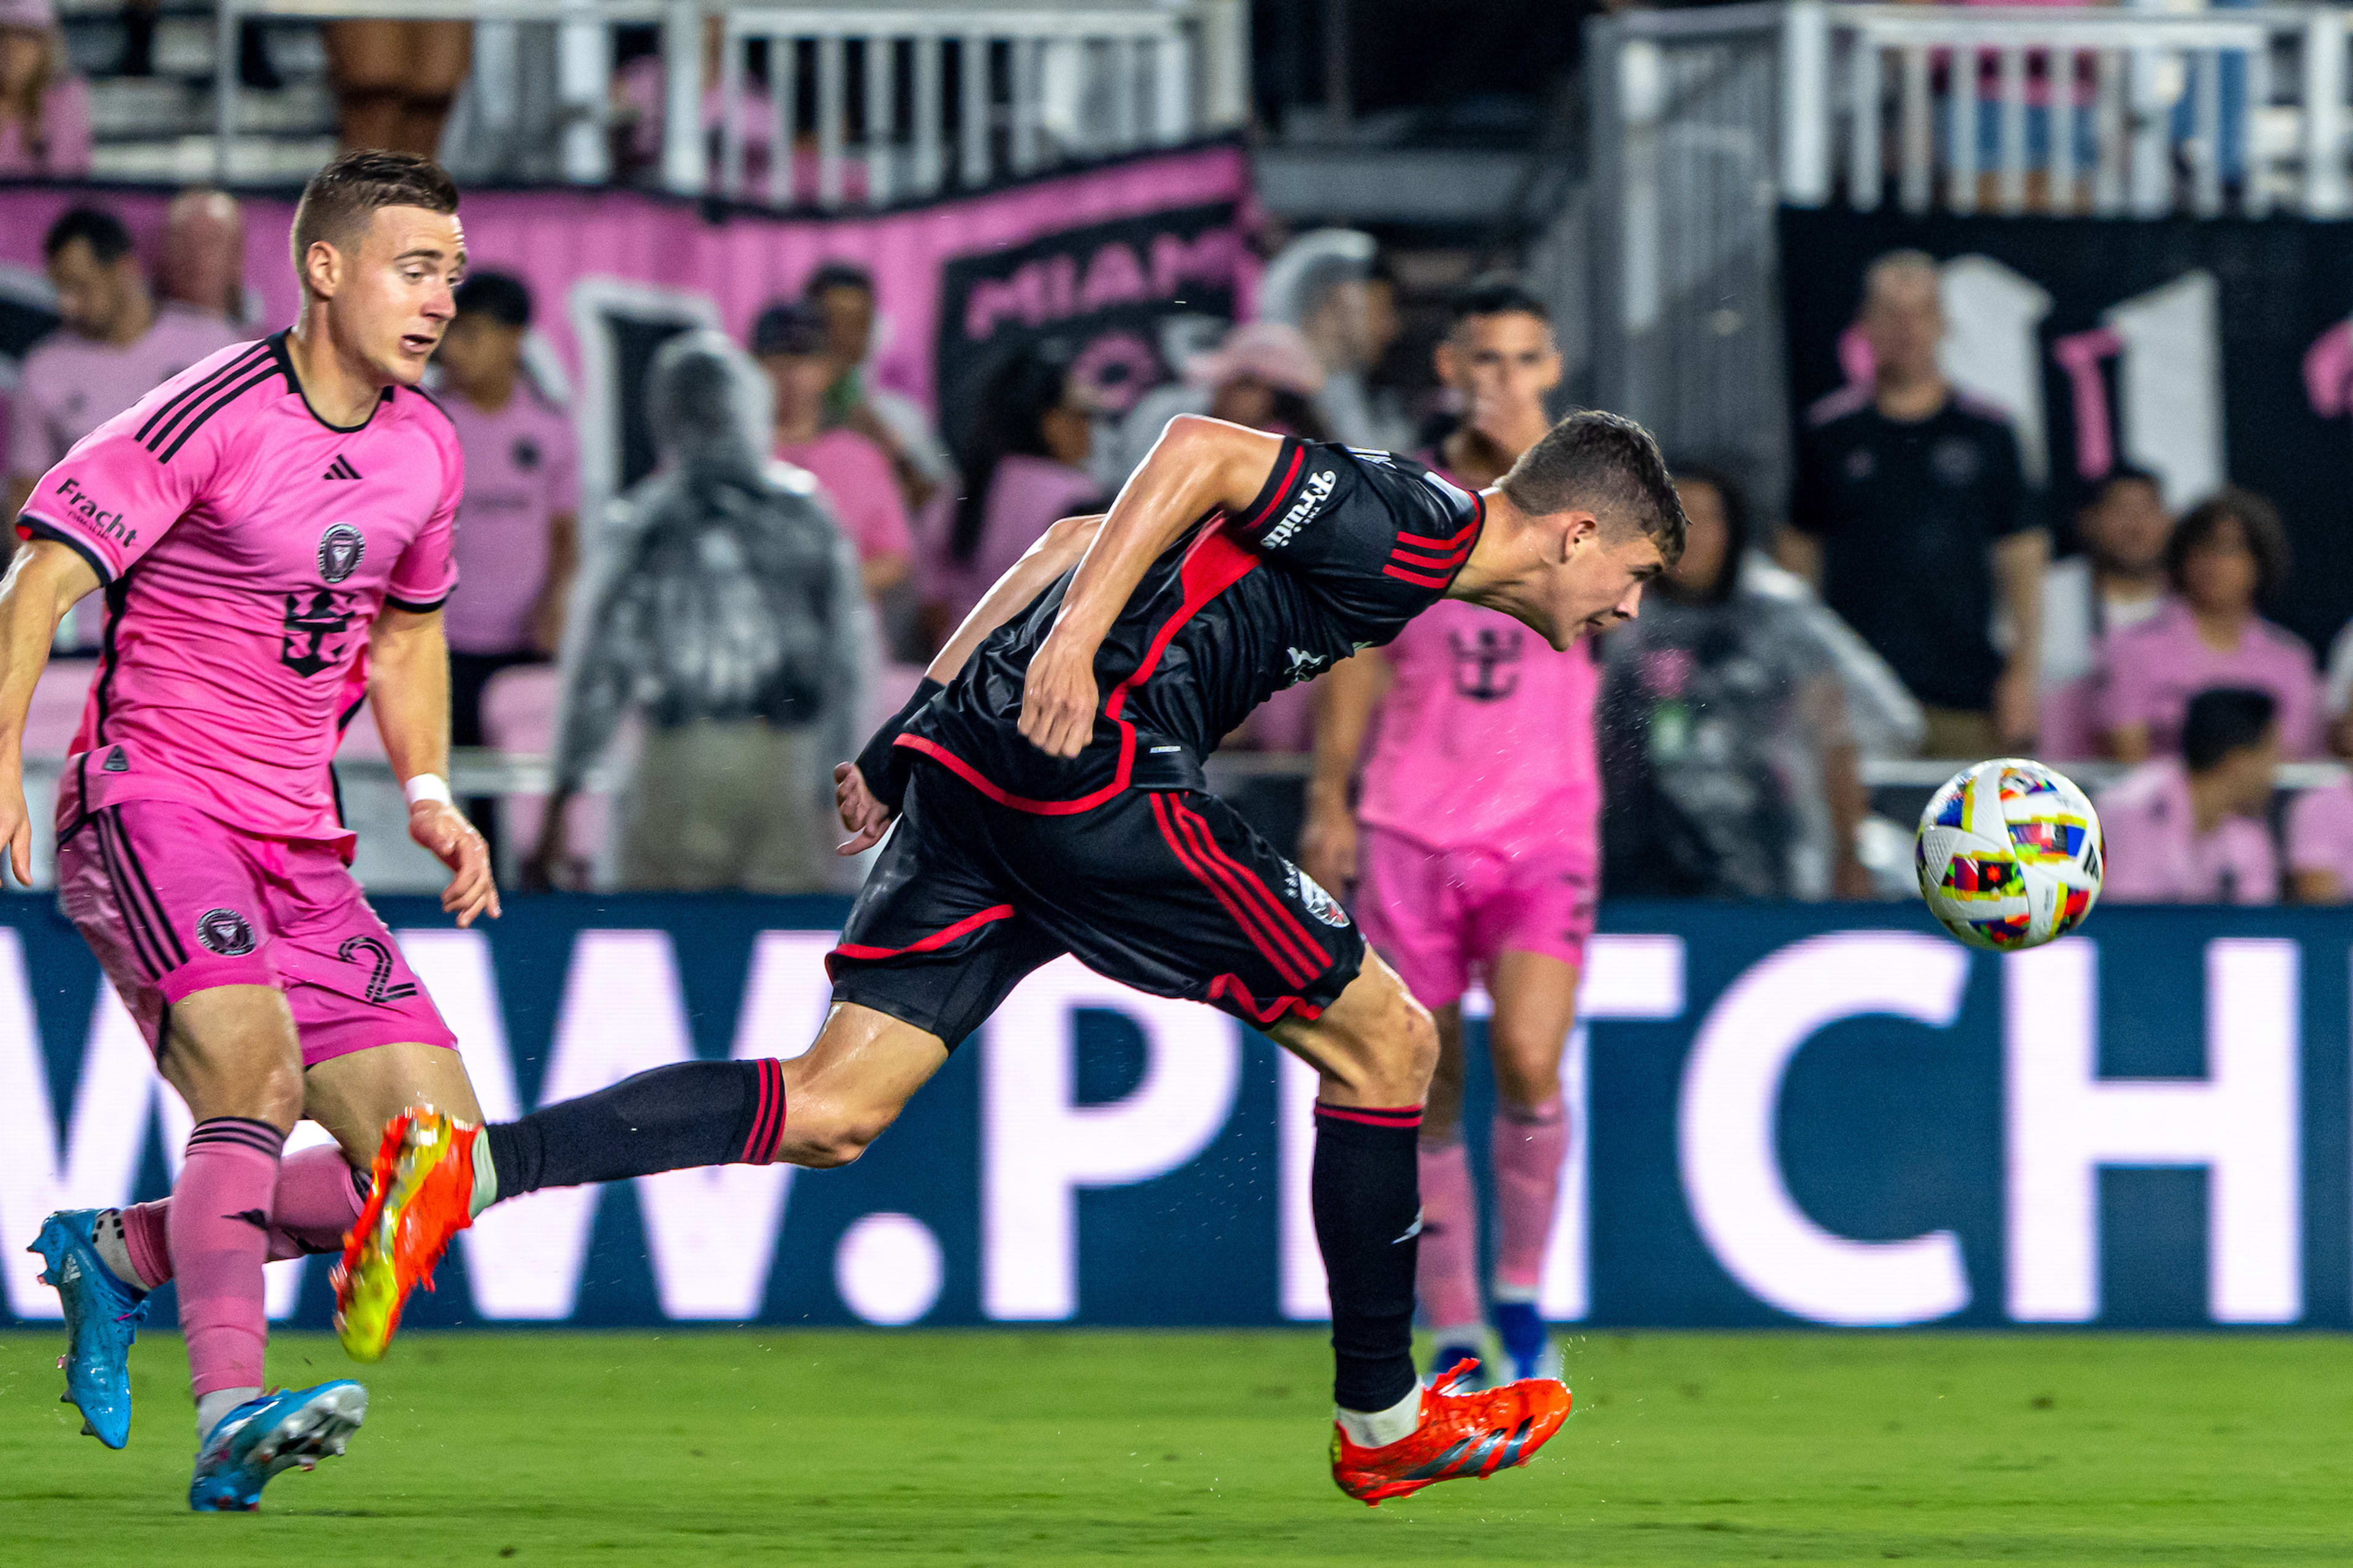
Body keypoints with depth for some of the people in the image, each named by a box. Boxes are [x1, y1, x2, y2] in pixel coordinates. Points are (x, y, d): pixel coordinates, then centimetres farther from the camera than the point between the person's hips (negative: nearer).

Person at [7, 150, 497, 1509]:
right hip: (152, 807, -7)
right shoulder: (214, 416, -13)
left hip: (302, 854, 7)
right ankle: (232, 1417, -38)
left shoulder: (425, 449, 10)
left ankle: (120, 1255, 13)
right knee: (256, 1063, -32)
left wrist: (429, 795, 14)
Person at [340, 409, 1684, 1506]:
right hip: (1092, 765, -9)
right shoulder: (1418, 527, -3)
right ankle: (1384, 1424, 15)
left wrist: (922, 724, 24)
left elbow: (1078, 540, 27)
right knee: (1386, 1040, 5)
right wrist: (1074, 642, -20)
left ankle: (470, 1166, -19)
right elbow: (1199, 450, -15)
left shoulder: (1378, 531, 26)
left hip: (973, 764, 9)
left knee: (831, 1113, -1)